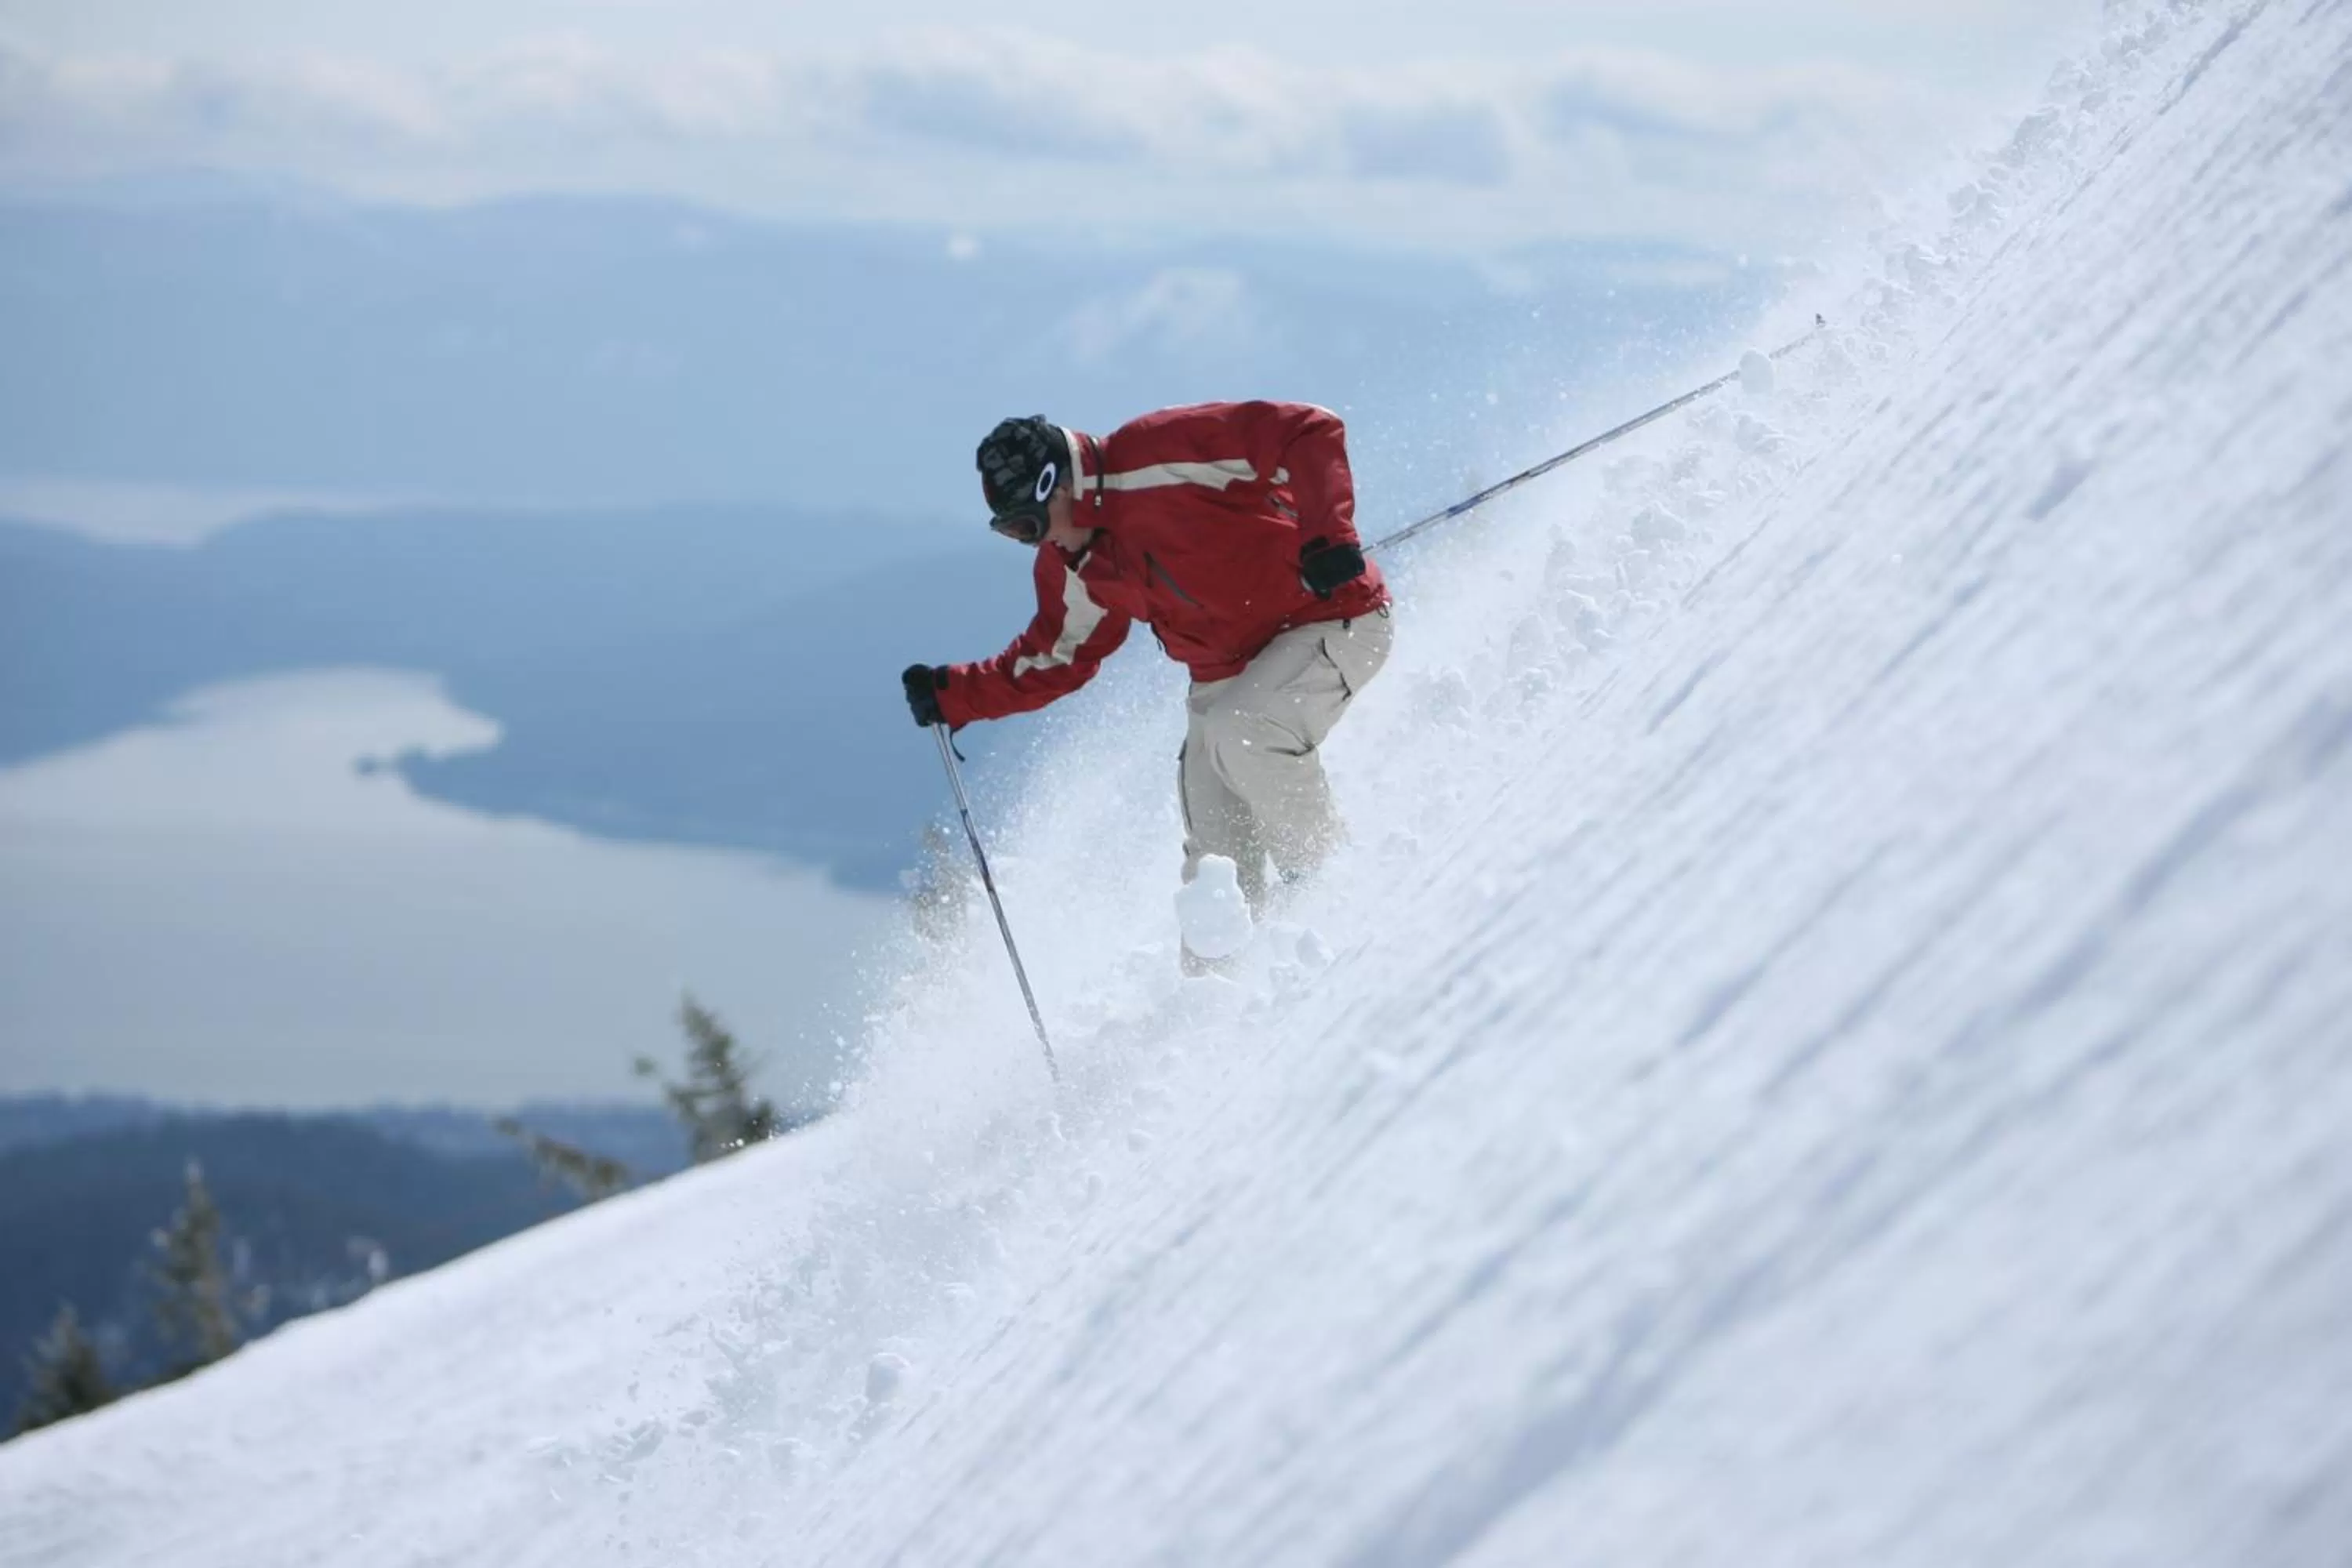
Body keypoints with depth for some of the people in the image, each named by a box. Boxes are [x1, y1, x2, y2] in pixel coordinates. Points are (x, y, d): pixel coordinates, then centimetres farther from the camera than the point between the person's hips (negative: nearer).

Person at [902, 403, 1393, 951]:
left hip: (1330, 620, -8)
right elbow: (1054, 659, 17)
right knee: (1217, 866, 0)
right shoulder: (1070, 568, 2)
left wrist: (1327, 534, -36)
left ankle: (1330, 879, -12)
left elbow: (1310, 433, -25)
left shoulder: (1158, 456, -22)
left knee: (1239, 735, -33)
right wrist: (953, 695, 9)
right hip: (1226, 674, 8)